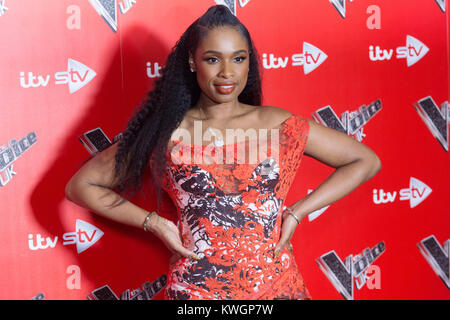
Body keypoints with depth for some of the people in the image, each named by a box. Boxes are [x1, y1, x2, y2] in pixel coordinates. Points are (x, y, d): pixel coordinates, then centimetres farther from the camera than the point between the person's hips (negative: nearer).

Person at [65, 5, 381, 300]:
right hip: (195, 290, -1)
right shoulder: (164, 133, -3)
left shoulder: (280, 125, -1)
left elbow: (366, 161, 5)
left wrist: (297, 212, -3)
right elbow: (80, 185, 2)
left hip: (277, 286, 1)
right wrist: (153, 222, -7)